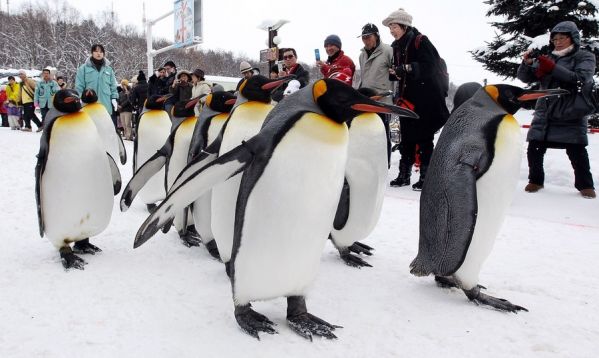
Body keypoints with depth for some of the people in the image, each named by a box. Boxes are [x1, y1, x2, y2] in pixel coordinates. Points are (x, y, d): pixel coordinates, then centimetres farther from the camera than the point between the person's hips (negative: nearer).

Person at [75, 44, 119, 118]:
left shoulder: (108, 69, 15)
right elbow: (79, 85, 3)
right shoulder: (84, 68, 6)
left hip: (106, 105, 2)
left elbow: (113, 86, 15)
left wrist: (114, 98, 6)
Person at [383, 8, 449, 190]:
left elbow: (430, 66, -18)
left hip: (425, 98, -7)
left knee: (424, 139, -2)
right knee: (407, 137, 9)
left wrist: (407, 68, -27)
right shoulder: (397, 46, 12)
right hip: (407, 99, 7)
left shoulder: (420, 41, -8)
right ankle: (404, 175, 17)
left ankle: (425, 176, 7)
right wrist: (392, 73, -4)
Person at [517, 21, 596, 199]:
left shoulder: (585, 57, 3)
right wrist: (527, 63, -13)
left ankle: (585, 185, 15)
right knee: (534, 150, 0)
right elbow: (525, 78, 8)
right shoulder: (548, 59, 14)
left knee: (577, 152, -3)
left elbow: (581, 79, -15)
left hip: (571, 116, -3)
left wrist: (552, 69, -23)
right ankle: (535, 180, 20)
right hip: (544, 114, 4)